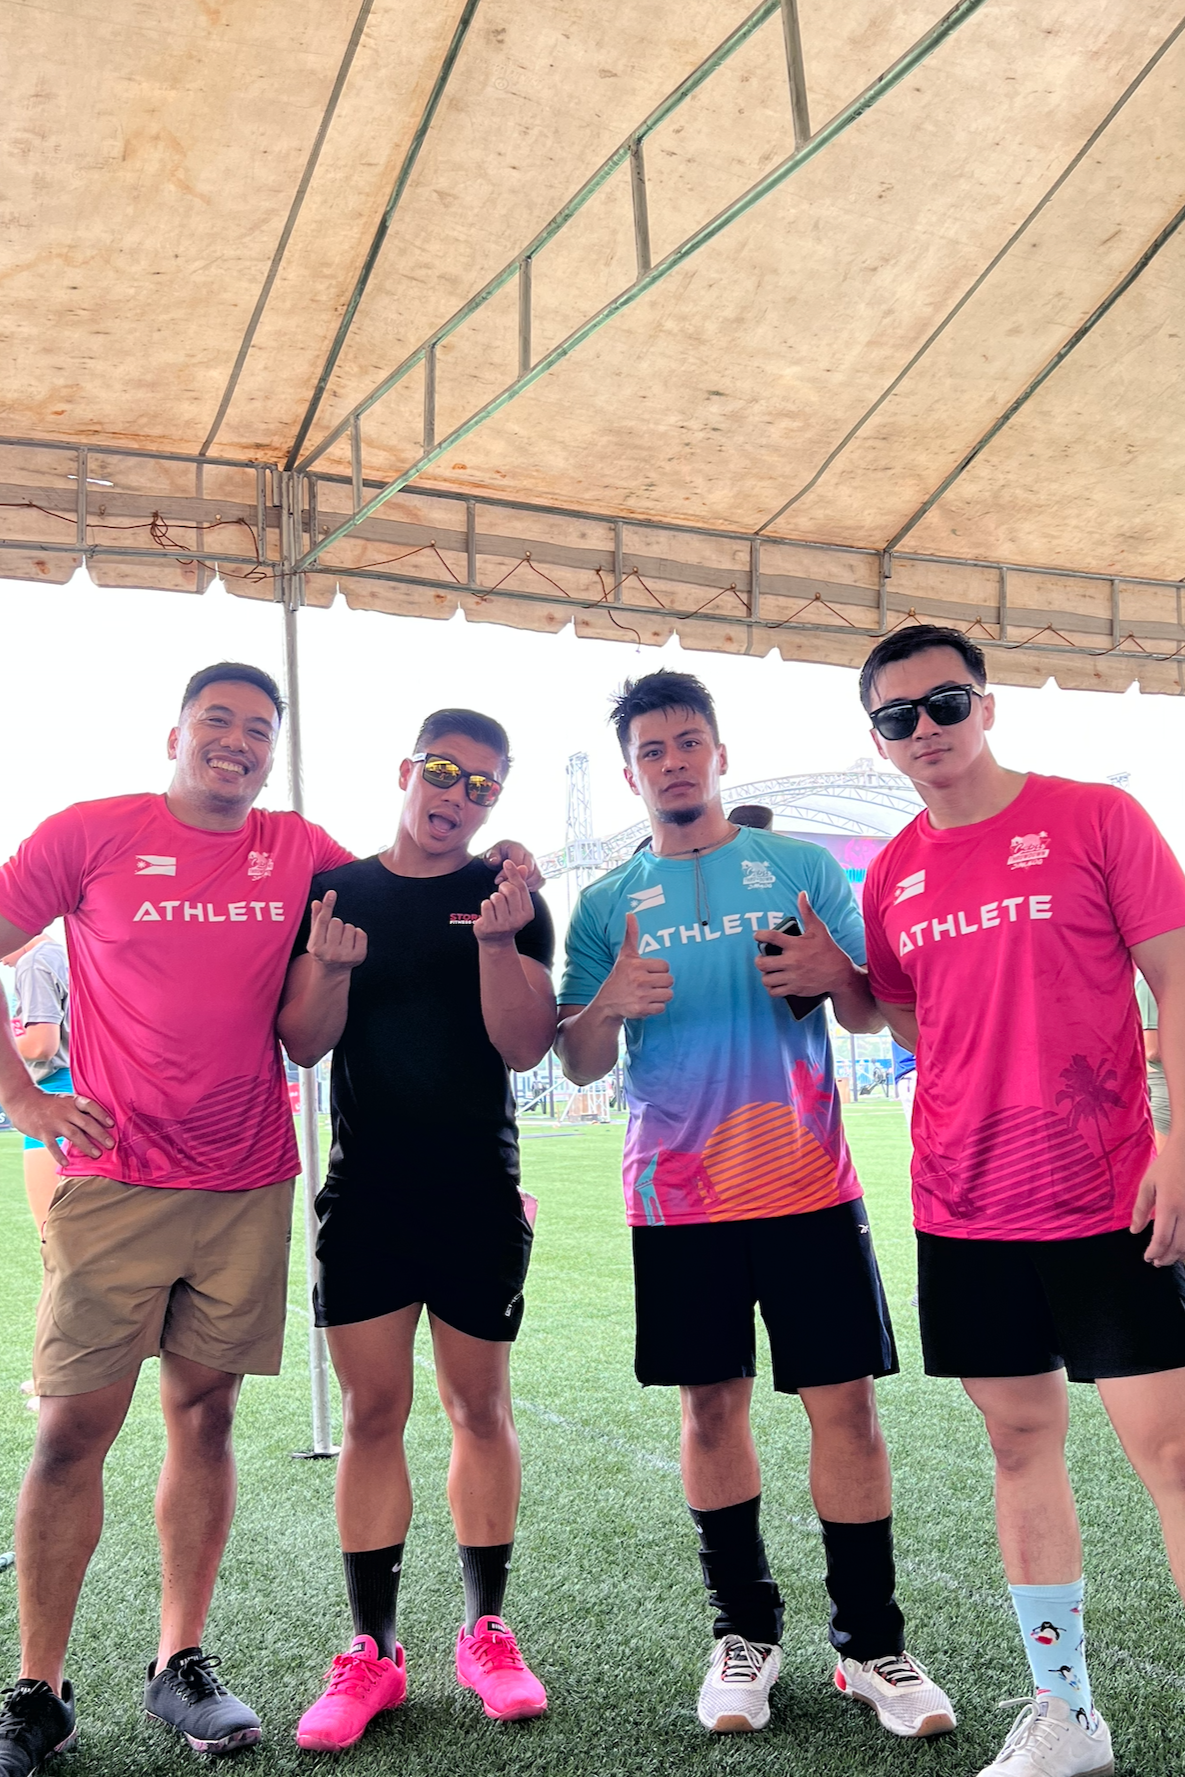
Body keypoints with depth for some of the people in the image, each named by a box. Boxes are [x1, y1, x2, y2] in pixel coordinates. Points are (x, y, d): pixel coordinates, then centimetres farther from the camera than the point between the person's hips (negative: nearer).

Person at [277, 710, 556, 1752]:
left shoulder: (510, 900, 1)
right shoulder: (335, 892, 6)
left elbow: (524, 1049, -7)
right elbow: (303, 1047, 2)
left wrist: (495, 942, -22)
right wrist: (330, 970, -17)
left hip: (480, 1195, -1)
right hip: (366, 1192, 1)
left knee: (481, 1406, 8)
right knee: (372, 1411, 5)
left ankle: (487, 1629, 23)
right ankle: (373, 1649, 16)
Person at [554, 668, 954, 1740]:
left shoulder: (802, 868, 6)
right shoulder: (609, 904, 7)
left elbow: (872, 1015, 6)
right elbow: (580, 1065, 6)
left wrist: (830, 973, -16)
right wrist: (608, 1005, -15)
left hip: (807, 1184, -1)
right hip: (678, 1197, 1)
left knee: (844, 1402, 1)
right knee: (711, 1406, 9)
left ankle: (871, 1641, 18)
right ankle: (746, 1630, 26)